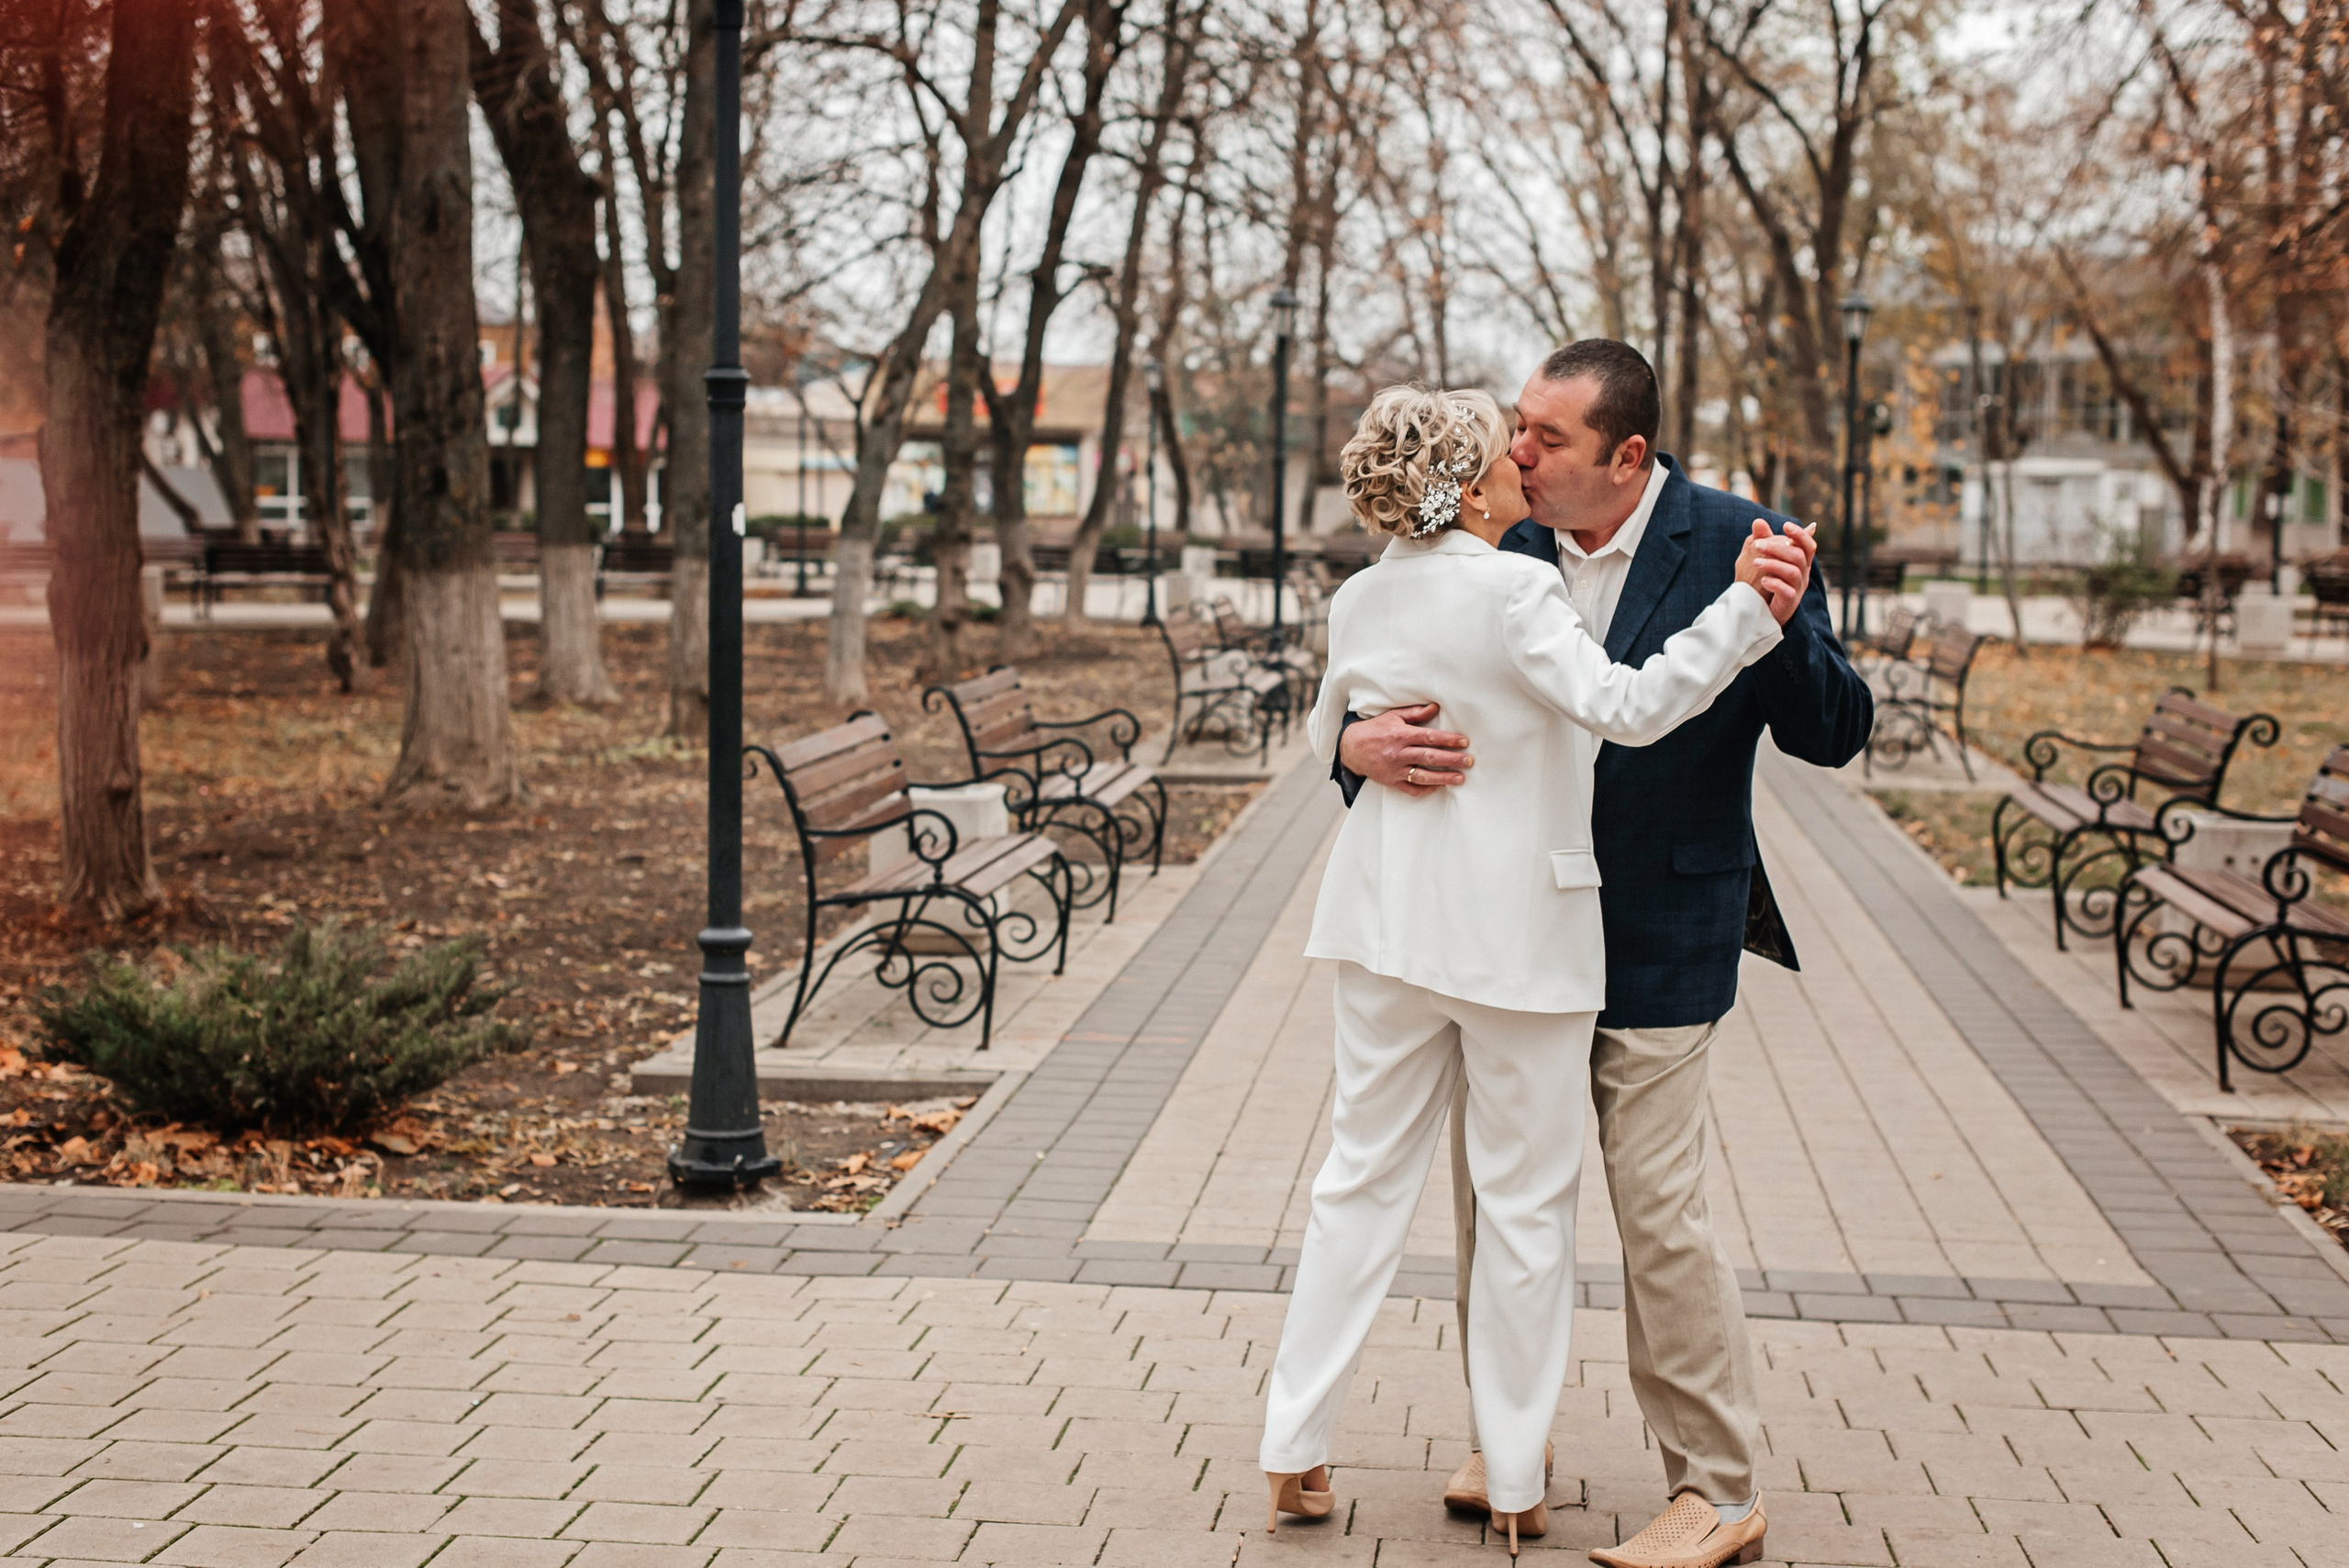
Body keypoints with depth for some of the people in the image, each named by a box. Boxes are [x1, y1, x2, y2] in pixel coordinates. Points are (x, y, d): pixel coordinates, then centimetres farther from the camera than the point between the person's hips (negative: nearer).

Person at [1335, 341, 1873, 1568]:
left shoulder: (1730, 545, -12)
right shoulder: (1508, 554, 0)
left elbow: (1834, 733, -12)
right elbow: (1408, 683, 3)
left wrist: (1781, 622, -32)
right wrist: (1365, 748, -21)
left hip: (1656, 942, -5)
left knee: (1659, 1211, -1)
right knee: (1491, 1188, 14)